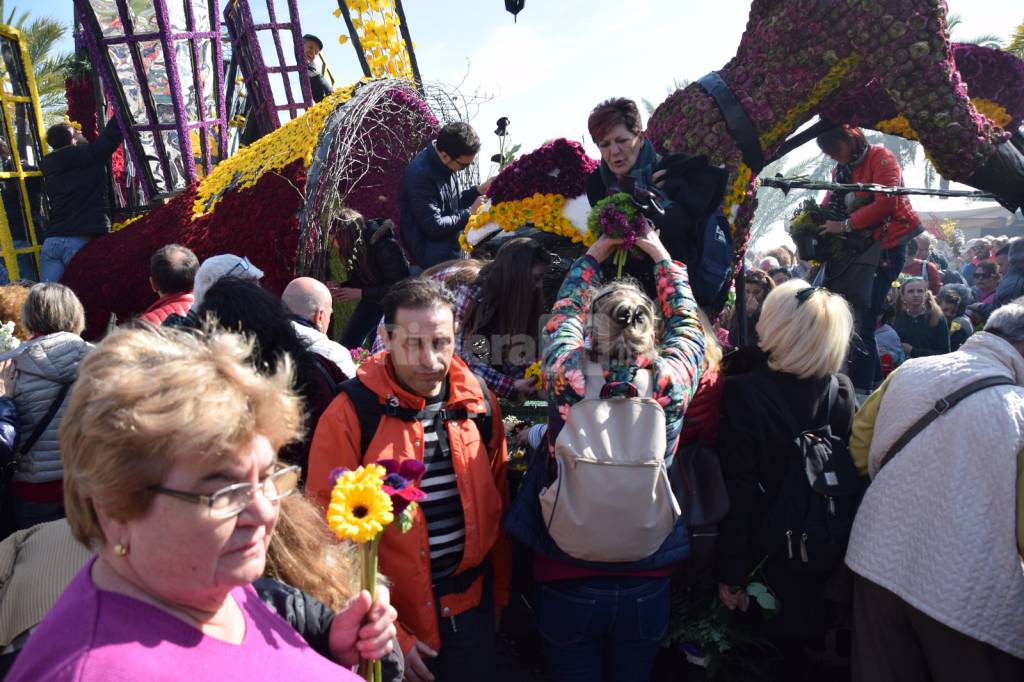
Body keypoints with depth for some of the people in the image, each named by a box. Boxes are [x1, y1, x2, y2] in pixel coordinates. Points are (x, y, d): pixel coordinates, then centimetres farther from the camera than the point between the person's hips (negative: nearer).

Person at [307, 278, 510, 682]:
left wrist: (499, 596, 10)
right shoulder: (349, 416, -17)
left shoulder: (479, 402, -4)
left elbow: (495, 506, 6)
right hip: (391, 615, -3)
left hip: (471, 606, 3)